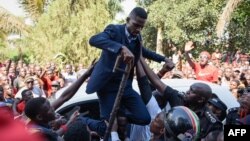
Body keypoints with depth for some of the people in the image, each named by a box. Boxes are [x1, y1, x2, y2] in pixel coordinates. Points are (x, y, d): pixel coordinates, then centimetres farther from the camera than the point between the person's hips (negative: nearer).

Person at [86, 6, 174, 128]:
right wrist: (122, 48, -47)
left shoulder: (137, 37, 7)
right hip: (108, 85, -6)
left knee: (144, 118, -2)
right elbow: (93, 40, -35)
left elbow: (143, 51, 31)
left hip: (125, 86, 6)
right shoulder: (114, 30, -13)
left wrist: (164, 59, 23)